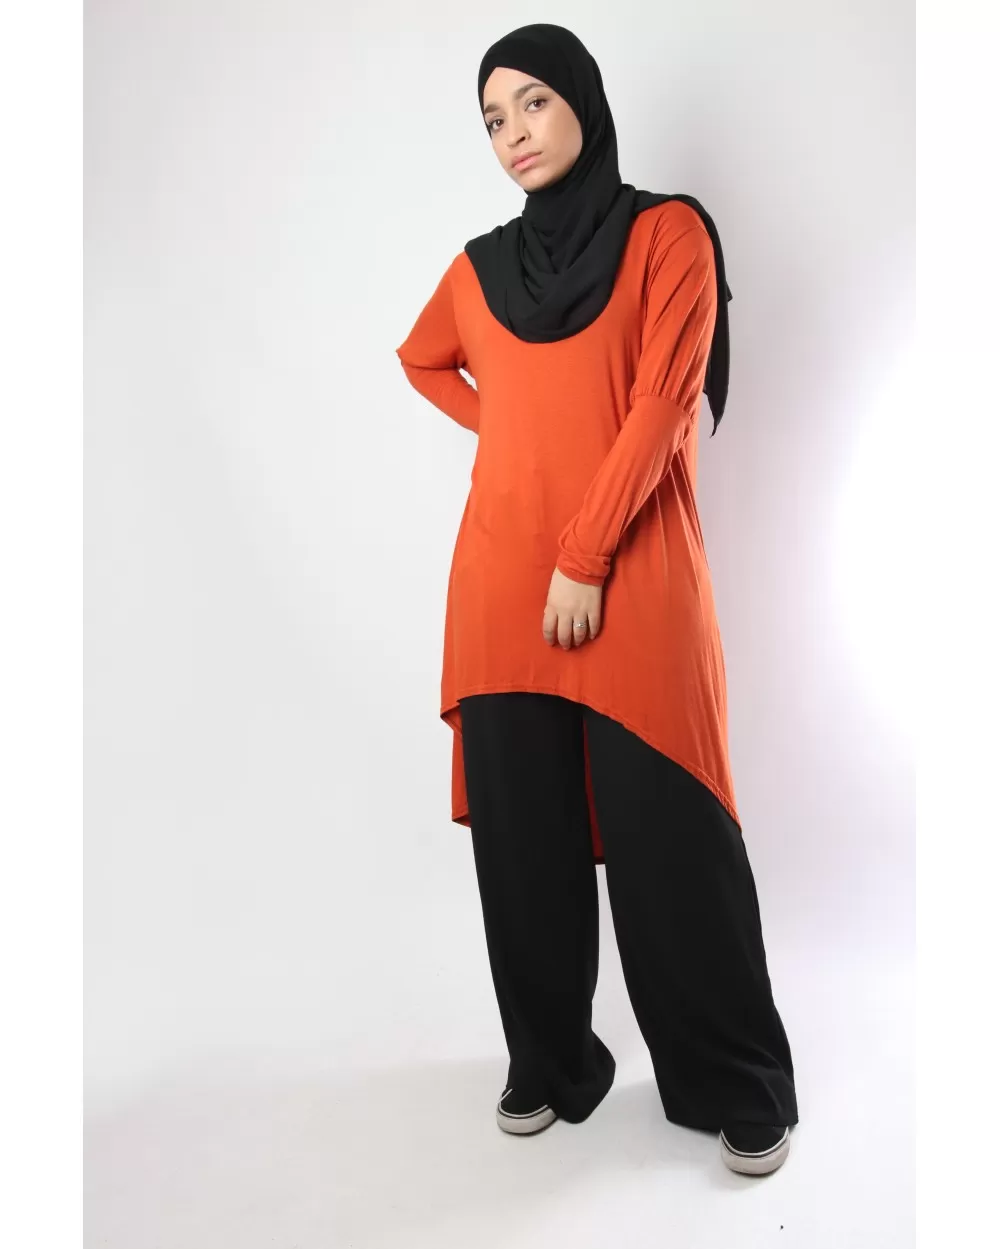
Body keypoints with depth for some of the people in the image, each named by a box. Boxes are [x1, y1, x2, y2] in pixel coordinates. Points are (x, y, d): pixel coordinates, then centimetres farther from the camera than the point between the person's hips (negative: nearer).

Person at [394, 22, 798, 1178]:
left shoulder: (669, 233, 3)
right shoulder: (481, 264, 14)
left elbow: (663, 404, -7)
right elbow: (422, 361, 33)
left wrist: (584, 560, -14)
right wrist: (498, 421, 15)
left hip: (632, 582, -4)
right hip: (499, 583, 4)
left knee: (671, 840, -2)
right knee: (522, 837, 6)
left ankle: (741, 1089, 16)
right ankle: (548, 1066, 24)